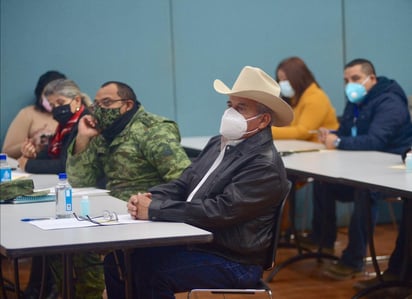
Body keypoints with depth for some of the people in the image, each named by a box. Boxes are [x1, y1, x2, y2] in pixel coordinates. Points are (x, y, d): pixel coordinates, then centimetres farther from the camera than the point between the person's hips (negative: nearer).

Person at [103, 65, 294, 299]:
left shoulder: (265, 166, -17)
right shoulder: (218, 144, 12)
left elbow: (218, 211, -25)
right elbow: (182, 185, 12)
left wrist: (154, 210, -22)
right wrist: (150, 198, -11)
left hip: (232, 262, -8)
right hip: (193, 243, 8)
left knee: (153, 271, -27)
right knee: (119, 257, -5)